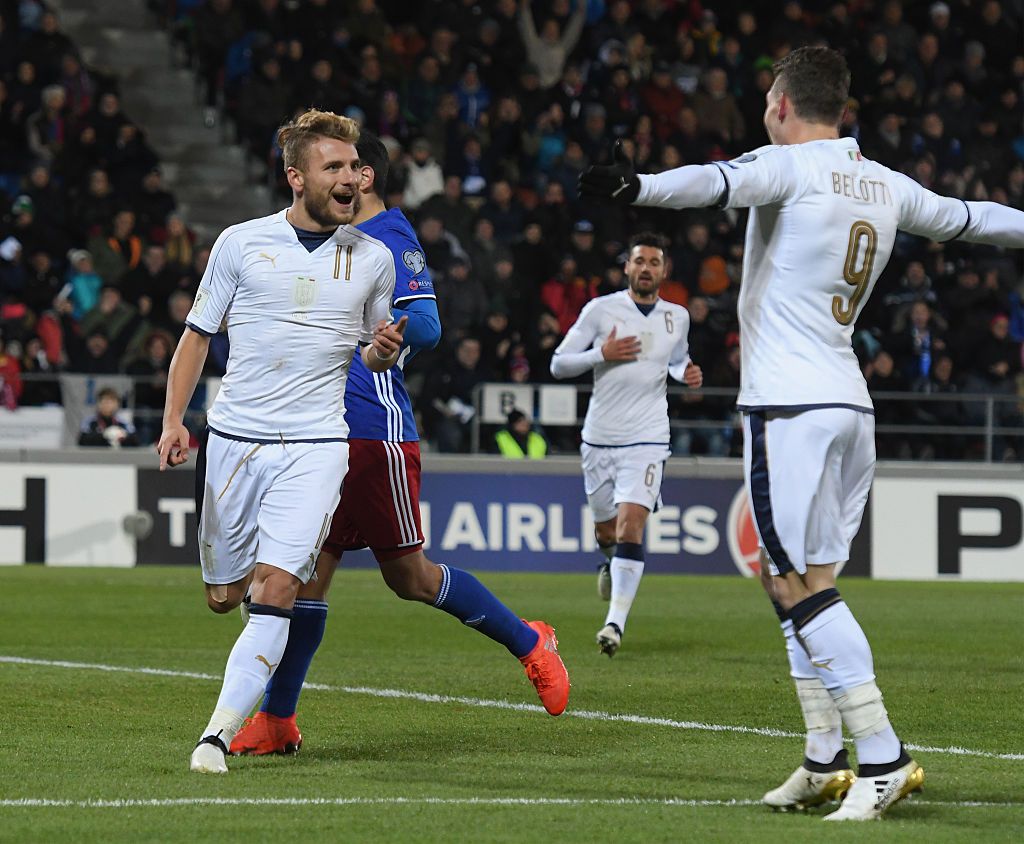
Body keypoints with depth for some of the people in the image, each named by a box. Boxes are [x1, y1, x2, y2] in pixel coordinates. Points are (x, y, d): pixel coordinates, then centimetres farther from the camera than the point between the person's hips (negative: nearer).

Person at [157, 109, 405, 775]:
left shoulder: (373, 258, 8)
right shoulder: (241, 243, 3)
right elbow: (198, 335, 9)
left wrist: (382, 349, -5)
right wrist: (174, 420, -3)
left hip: (316, 445, -1)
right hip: (233, 439, 1)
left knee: (274, 593, -17)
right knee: (224, 596, 7)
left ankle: (219, 734, -17)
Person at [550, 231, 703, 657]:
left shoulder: (677, 317, 8)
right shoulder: (600, 309, -2)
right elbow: (558, 364, -1)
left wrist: (687, 372, 6)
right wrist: (602, 354, -16)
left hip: (647, 439, 0)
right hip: (599, 438, 0)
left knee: (630, 525, -18)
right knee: (607, 529, 11)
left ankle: (616, 621, -20)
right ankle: (611, 562, 49)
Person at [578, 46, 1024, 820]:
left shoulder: (790, 166, -6)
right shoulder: (888, 188, 14)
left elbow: (719, 183, -28)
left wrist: (635, 187, -45)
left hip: (790, 407, -8)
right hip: (849, 403, 8)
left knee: (799, 584, -9)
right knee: (806, 586, 12)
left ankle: (883, 757, -16)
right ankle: (825, 763, 11)